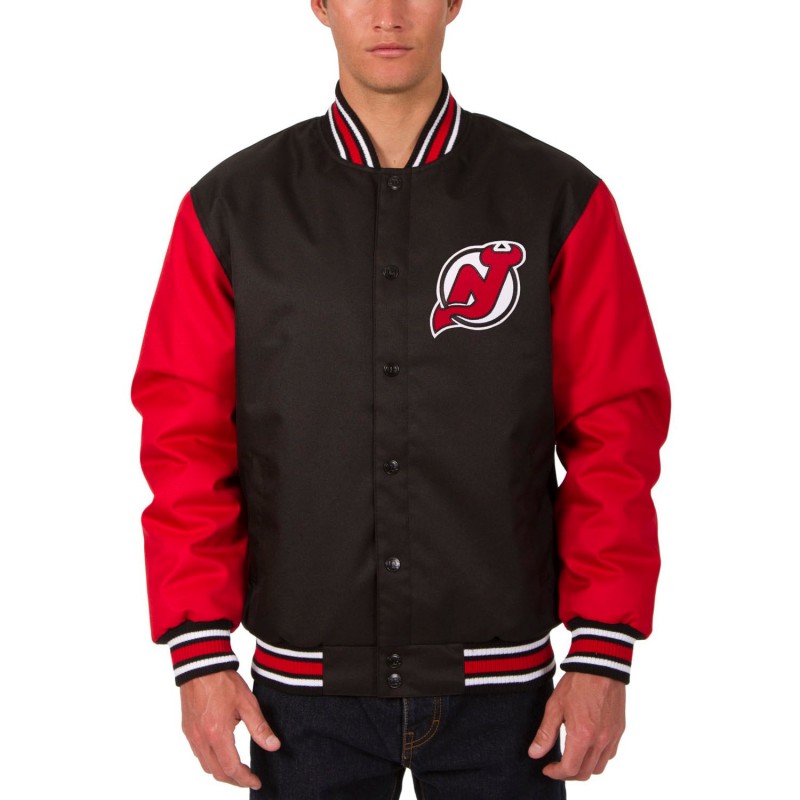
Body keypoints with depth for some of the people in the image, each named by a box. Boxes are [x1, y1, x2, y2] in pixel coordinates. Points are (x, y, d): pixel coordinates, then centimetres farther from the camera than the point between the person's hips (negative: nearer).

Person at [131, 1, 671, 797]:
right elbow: (186, 437, 0)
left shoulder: (562, 201, -2)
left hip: (498, 684, 0)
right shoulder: (231, 207, 0)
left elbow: (616, 430, -3)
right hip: (306, 683, 1)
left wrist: (602, 653, -6)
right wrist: (200, 656, -4)